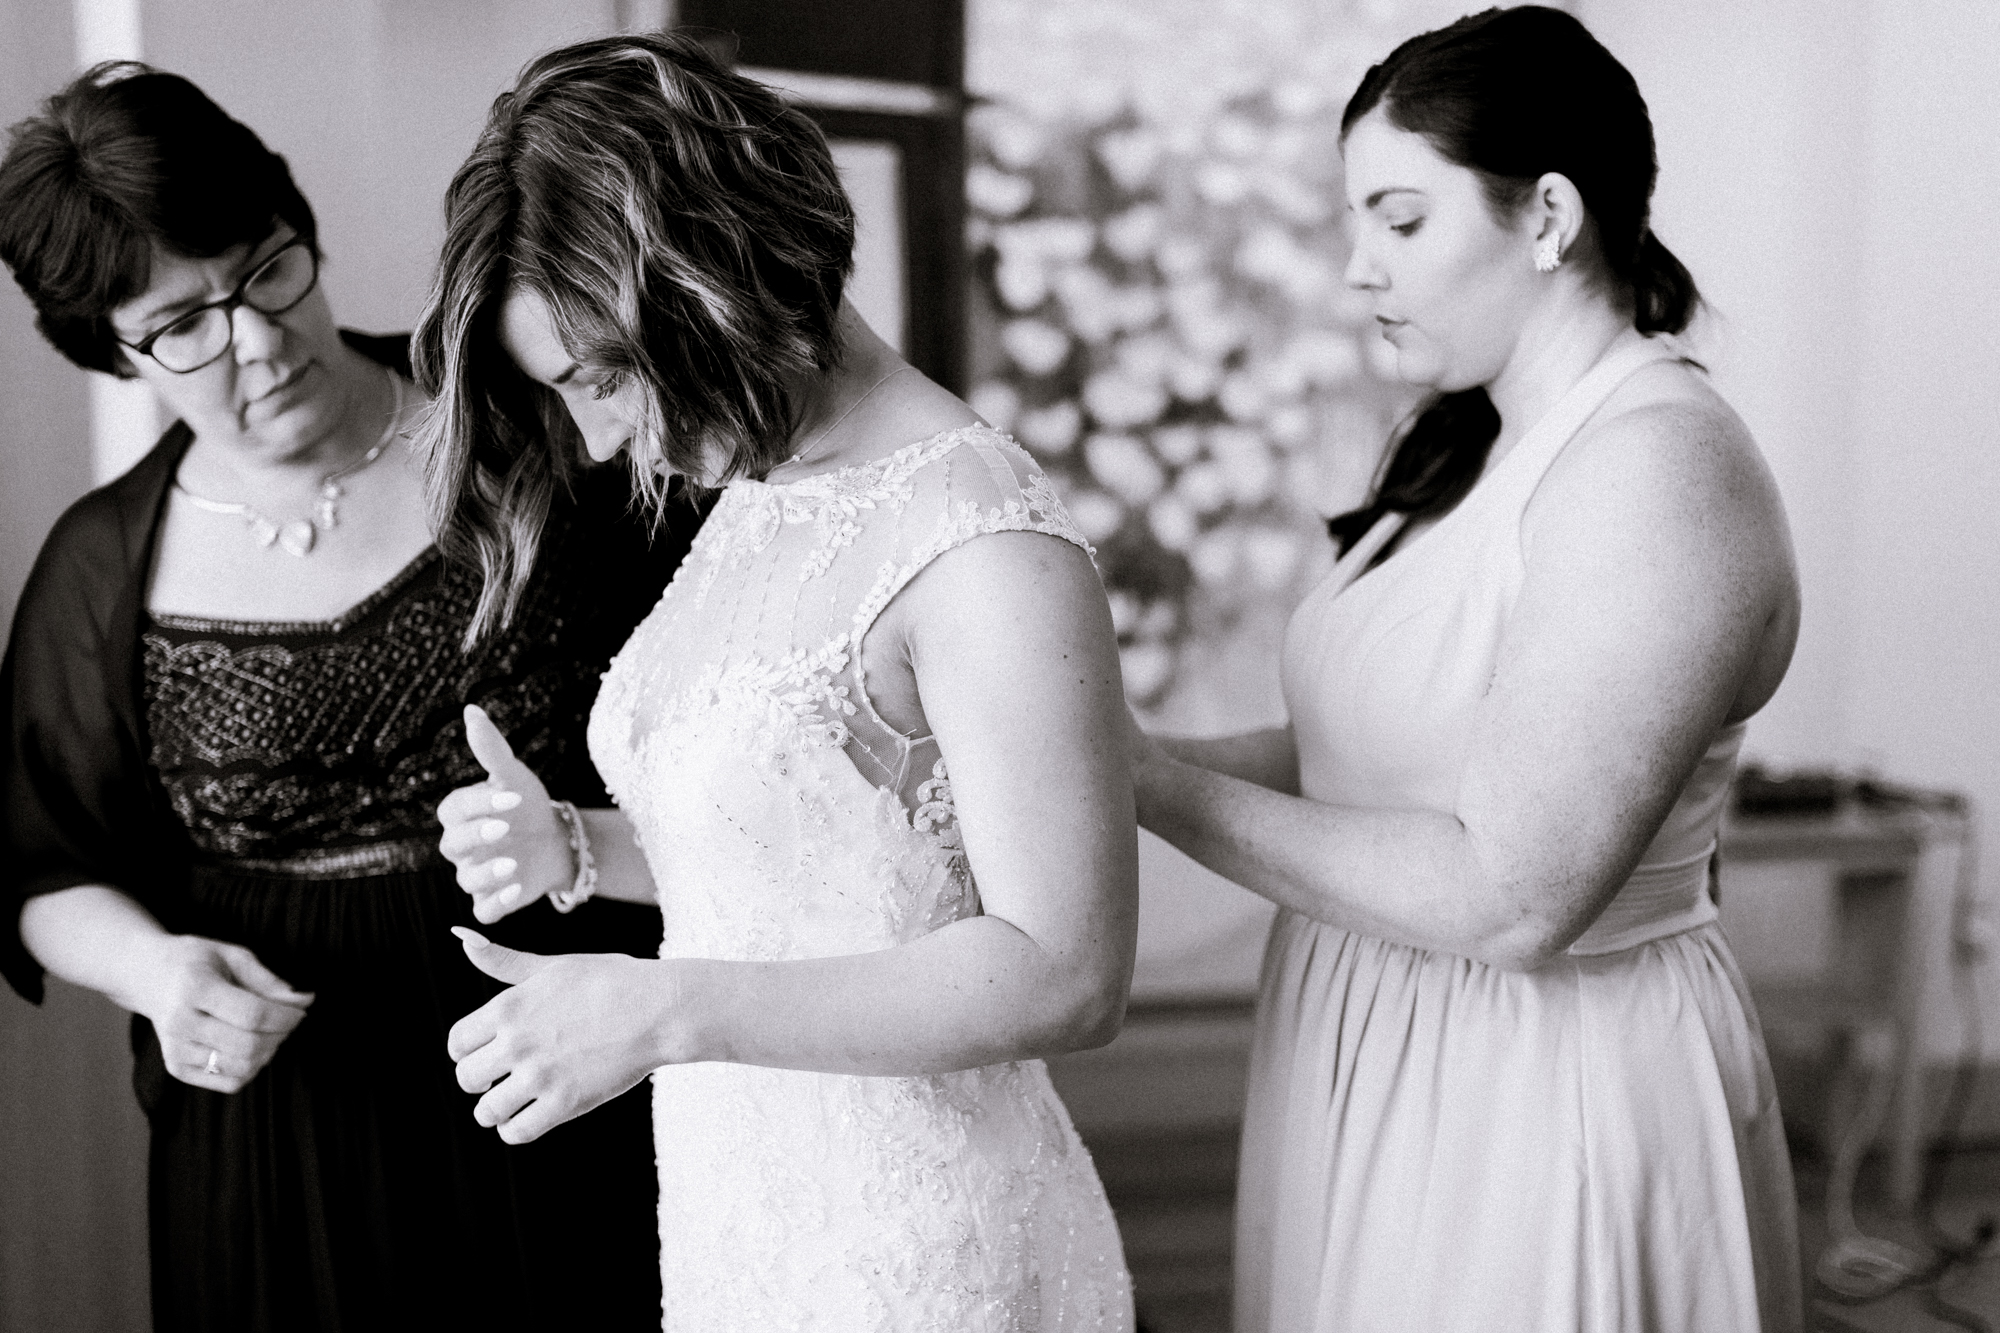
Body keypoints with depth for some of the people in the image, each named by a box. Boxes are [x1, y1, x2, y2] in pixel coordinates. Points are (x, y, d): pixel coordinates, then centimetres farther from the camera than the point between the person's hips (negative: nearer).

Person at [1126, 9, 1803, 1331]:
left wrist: (1156, 786, -21)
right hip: (1377, 1069, 8)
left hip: (1541, 1091, -8)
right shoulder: (1473, 447, 9)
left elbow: (1508, 898, -26)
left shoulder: (1664, 469, -20)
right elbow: (1373, 748, 7)